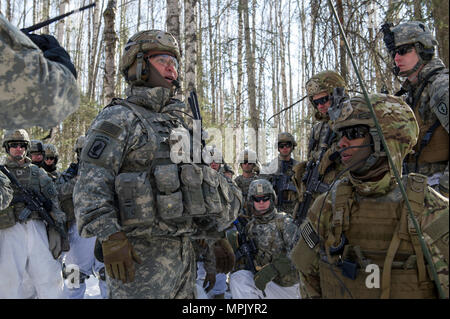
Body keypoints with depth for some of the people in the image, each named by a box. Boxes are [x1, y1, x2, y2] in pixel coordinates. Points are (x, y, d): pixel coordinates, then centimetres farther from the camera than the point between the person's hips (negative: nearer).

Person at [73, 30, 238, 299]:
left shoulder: (178, 122, 17)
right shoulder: (119, 118, -7)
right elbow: (91, 186, -15)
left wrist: (216, 234, 17)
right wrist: (110, 238, -22)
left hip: (183, 249, 8)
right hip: (140, 254, -7)